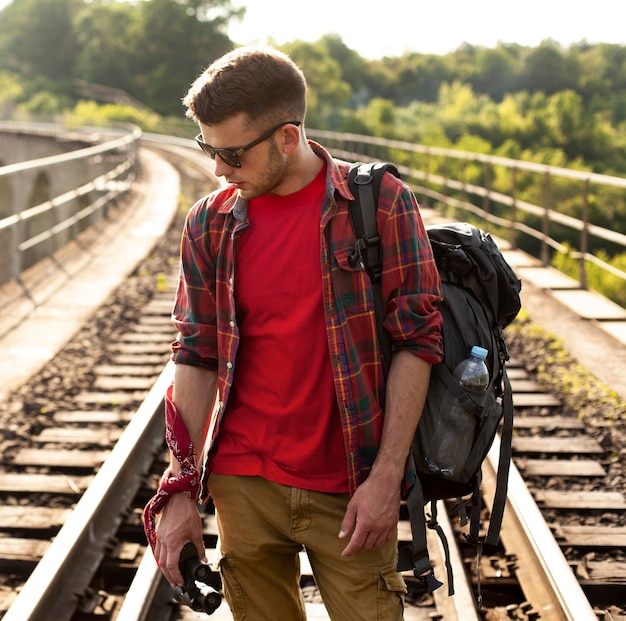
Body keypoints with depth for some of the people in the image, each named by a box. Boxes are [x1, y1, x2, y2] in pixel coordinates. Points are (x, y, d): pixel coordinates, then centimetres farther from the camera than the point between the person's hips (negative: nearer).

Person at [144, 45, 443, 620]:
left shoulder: (382, 205, -7)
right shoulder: (210, 224, 2)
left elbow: (416, 341, -7)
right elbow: (196, 357, 5)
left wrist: (387, 477, -11)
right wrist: (182, 489, 2)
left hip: (351, 490, -2)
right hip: (244, 486, 3)